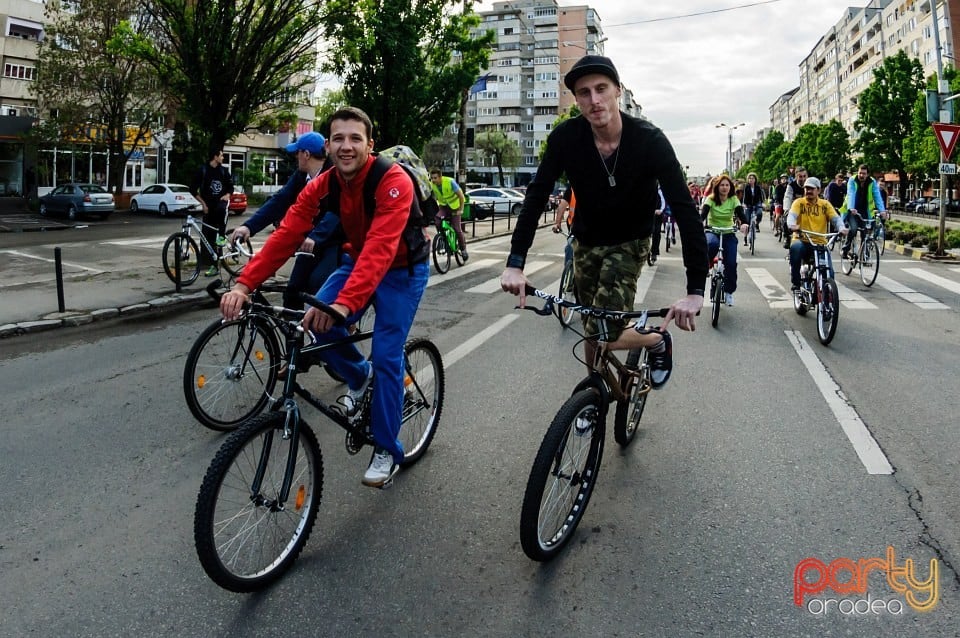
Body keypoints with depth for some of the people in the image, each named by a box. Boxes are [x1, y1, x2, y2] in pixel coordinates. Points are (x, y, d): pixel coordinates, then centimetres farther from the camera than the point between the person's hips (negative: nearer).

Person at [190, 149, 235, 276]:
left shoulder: (223, 170, 8)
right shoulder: (203, 170, 0)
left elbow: (230, 186, 16)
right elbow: (193, 189, 2)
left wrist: (227, 195, -5)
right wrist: (203, 203, -6)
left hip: (221, 201, 1)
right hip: (209, 205, 0)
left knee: (222, 209, -39)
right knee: (208, 236, -1)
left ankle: (222, 236, -21)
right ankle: (213, 265, 5)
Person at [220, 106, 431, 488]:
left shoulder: (393, 182, -30)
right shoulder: (321, 186, -12)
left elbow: (380, 249, -43)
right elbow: (286, 235, -20)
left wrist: (344, 303, -56)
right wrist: (244, 285, -32)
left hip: (401, 270, -5)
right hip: (357, 261, 5)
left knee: (386, 356, -12)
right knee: (319, 324, -18)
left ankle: (386, 450, 6)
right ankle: (359, 377, 14)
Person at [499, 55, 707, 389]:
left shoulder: (649, 139, -24)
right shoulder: (565, 137, -17)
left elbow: (684, 209, -27)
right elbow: (536, 196, -16)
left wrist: (695, 289, -36)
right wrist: (515, 263, -28)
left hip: (630, 242, -3)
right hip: (587, 242, 3)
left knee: (606, 333, -16)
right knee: (591, 331, 7)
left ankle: (658, 340, 15)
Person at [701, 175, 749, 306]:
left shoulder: (734, 200, -5)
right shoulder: (711, 199, -8)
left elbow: (742, 215, -16)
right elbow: (703, 214, -23)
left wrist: (745, 224, -40)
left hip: (729, 234, 1)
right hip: (712, 232, -1)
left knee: (731, 264, -13)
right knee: (712, 244, -39)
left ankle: (729, 292, 8)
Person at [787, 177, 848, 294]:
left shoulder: (825, 204, 10)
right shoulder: (799, 203, 5)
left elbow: (836, 218, -2)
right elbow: (792, 216, -13)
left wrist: (842, 228, -26)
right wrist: (792, 225, -37)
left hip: (820, 243, 2)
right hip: (802, 241, -1)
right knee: (795, 247, -38)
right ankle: (795, 284, -24)